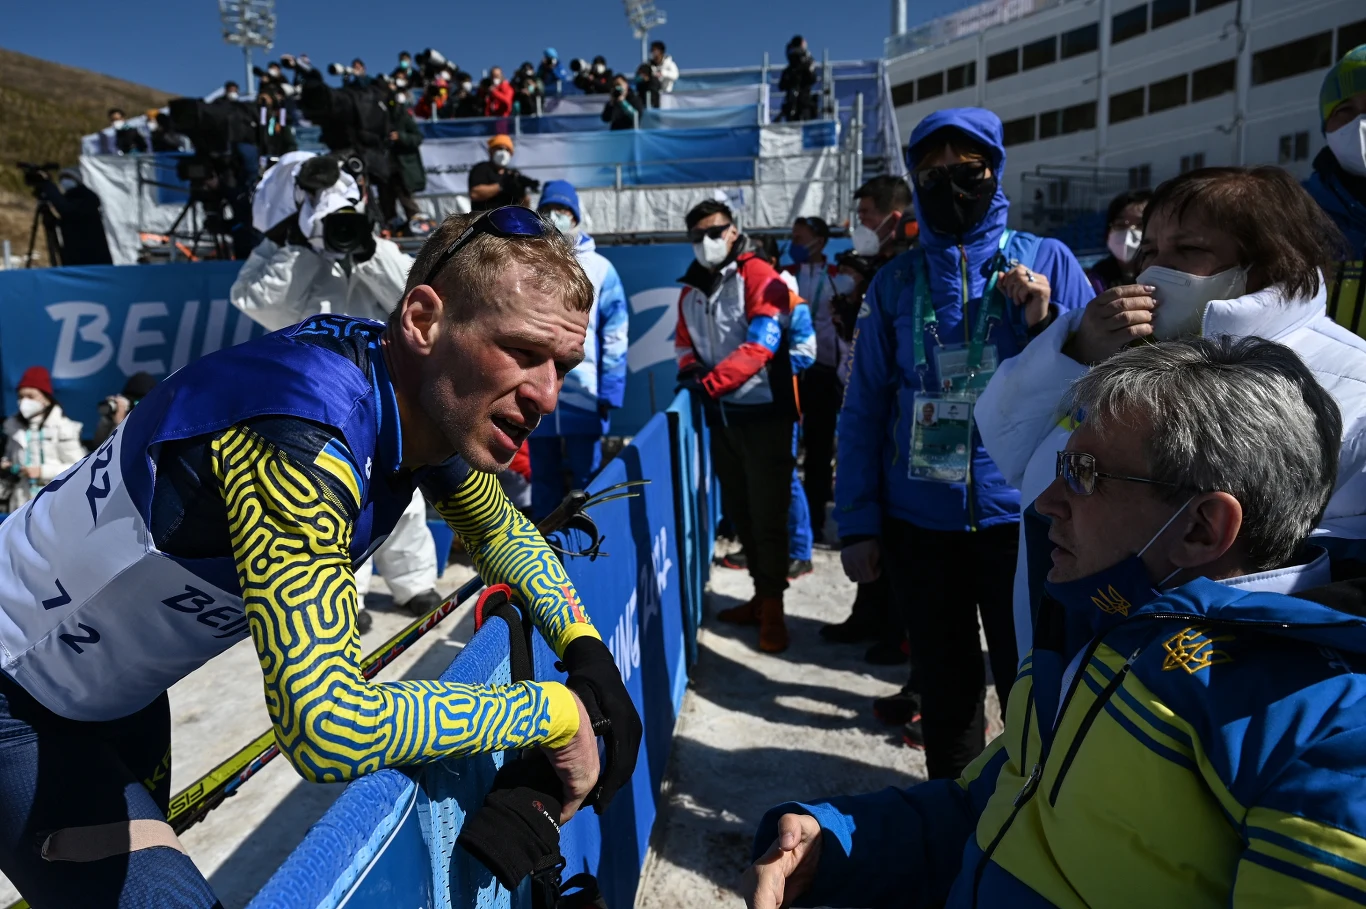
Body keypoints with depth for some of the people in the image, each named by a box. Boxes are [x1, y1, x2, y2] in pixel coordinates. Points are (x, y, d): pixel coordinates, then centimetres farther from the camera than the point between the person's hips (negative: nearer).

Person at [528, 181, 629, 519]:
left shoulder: (598, 268, 1)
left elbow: (615, 335, -3)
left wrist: (609, 393, -9)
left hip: (583, 398, -2)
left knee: (587, 482, 5)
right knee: (543, 482, 13)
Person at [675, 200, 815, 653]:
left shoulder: (759, 277, -9)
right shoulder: (691, 289, 13)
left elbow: (761, 344, -20)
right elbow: (684, 342, 20)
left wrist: (710, 381, -27)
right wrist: (690, 370, -4)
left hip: (764, 412, -7)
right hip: (721, 414, 7)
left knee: (767, 512, -2)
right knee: (739, 509, 14)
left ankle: (773, 610, 9)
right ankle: (761, 594, 28)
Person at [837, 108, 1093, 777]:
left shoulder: (1048, 262, 2)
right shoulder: (895, 282, 5)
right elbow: (864, 408, 6)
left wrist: (1046, 322, -15)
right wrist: (857, 523, 2)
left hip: (1020, 513, -2)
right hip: (919, 521, 2)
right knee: (945, 690, 16)